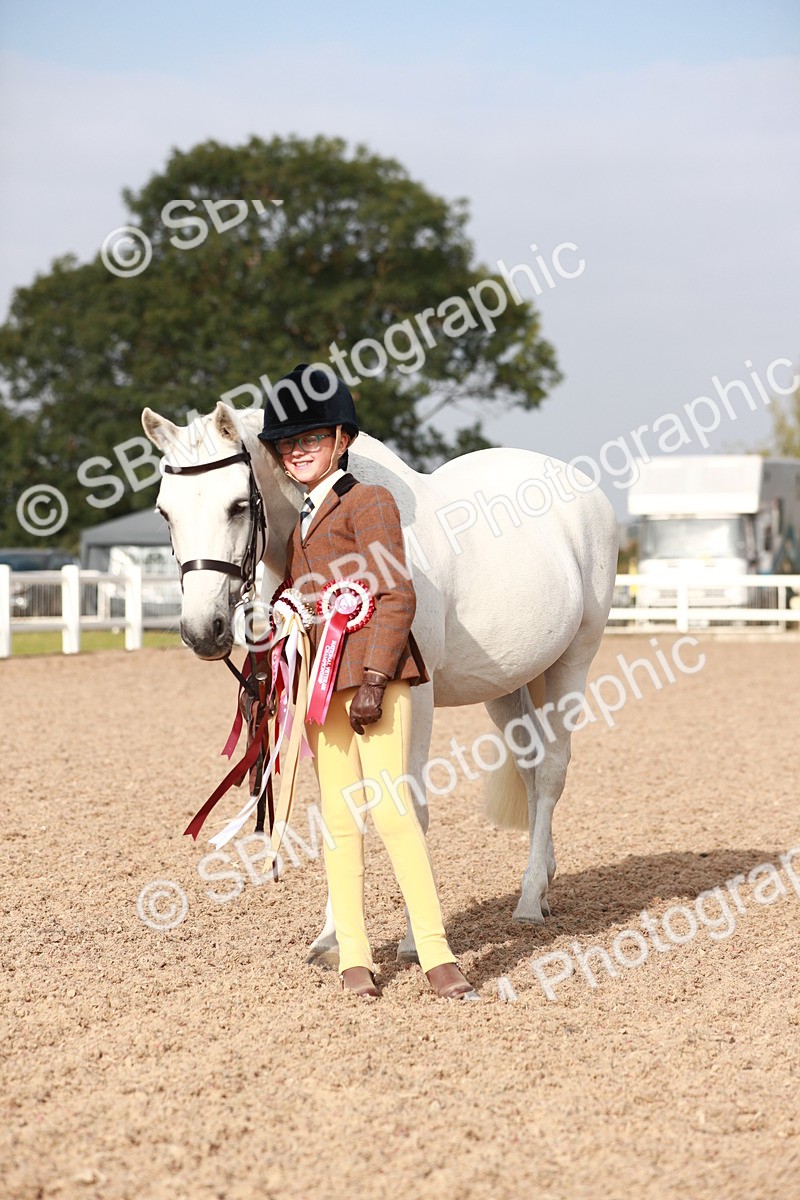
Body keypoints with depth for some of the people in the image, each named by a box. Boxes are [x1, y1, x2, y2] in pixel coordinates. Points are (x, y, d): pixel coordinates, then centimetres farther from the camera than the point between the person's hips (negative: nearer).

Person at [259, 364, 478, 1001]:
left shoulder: (369, 502, -4)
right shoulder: (304, 520, 20)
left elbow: (396, 597, -11)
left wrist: (374, 680, -19)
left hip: (372, 675, -8)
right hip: (321, 683, 8)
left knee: (390, 807, -14)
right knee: (340, 817, 7)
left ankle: (437, 952, -13)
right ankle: (353, 954, 10)